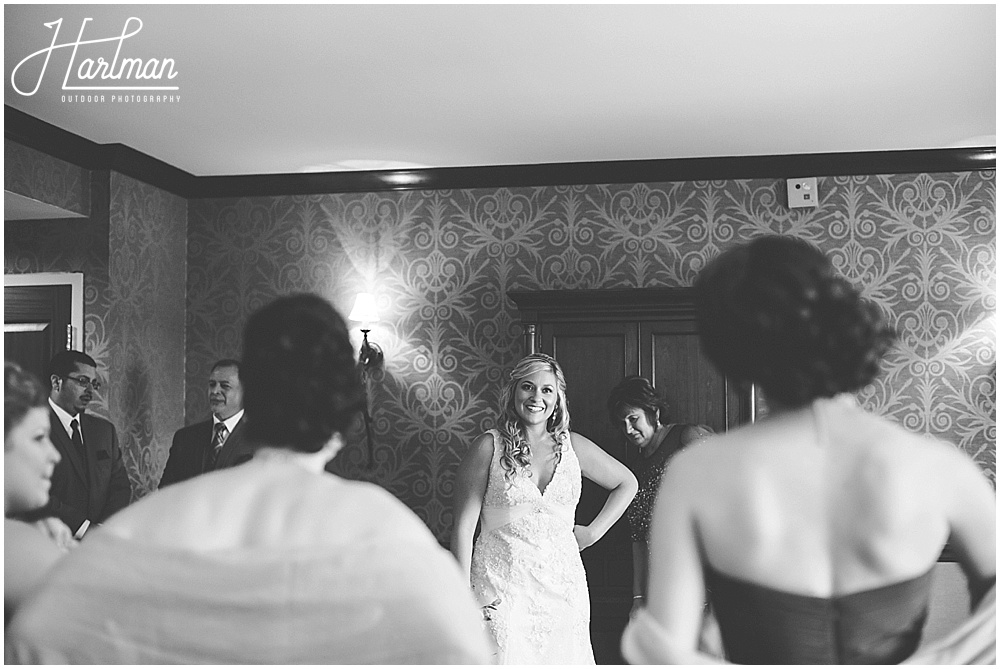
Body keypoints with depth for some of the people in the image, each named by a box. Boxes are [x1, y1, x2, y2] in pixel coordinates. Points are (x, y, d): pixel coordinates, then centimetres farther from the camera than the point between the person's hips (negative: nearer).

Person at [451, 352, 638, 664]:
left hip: (563, 584, 3)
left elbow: (627, 483, 22)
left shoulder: (573, 446, 8)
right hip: (502, 587, -3)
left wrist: (592, 532, 12)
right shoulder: (489, 447, -1)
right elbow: (464, 527, -2)